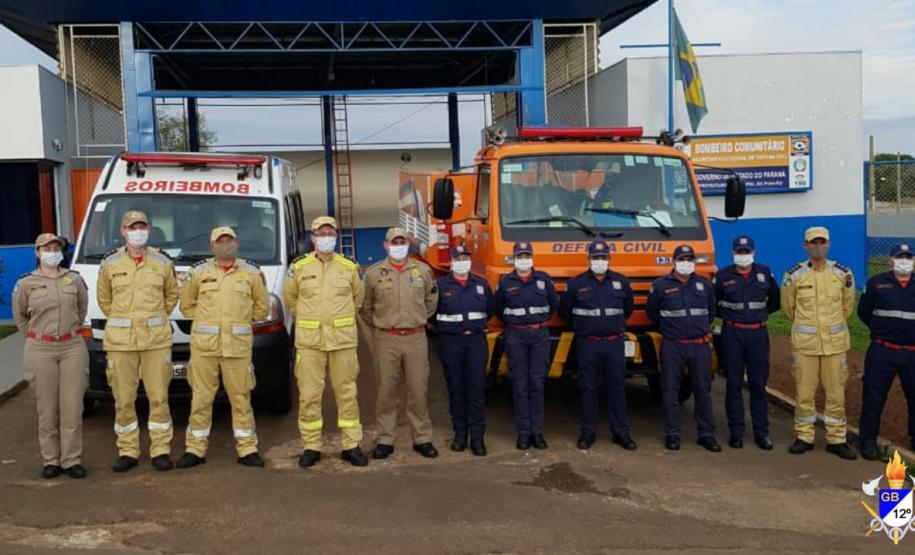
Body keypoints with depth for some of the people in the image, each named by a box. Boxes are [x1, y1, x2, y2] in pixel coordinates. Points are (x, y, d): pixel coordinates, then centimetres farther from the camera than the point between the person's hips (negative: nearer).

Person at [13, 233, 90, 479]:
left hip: (73, 348, 1)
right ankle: (50, 460, 13)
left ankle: (72, 460, 7)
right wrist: (35, 335, 11)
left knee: (72, 406, -1)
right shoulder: (26, 283, 2)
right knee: (47, 408, 3)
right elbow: (19, 316, 15)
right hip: (40, 350, -1)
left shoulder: (75, 279, 6)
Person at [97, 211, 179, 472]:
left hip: (157, 338, 0)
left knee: (159, 396, 1)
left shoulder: (163, 262, 4)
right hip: (120, 340, 0)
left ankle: (161, 450, 10)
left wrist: (156, 319, 10)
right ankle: (127, 451, 15)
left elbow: (172, 295, 14)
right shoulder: (110, 264, 3)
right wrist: (120, 321, 10)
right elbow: (104, 298, 14)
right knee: (123, 398, 4)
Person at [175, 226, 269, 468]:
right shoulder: (198, 272, 7)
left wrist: (239, 320, 8)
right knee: (200, 398, 4)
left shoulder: (252, 272, 8)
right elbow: (186, 305, 14)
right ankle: (195, 449, 14)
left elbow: (261, 306, 15)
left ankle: (247, 449, 11)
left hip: (238, 345, 0)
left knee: (241, 398, 3)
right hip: (203, 344, 0)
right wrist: (205, 320, 5)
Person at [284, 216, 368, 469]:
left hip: (343, 340, 1)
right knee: (309, 395, 2)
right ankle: (311, 447, 12)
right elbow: (290, 297, 16)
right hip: (309, 341, 0)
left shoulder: (349, 267, 4)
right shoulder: (299, 267, 2)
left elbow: (358, 296, 18)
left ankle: (351, 445, 13)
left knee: (347, 393, 4)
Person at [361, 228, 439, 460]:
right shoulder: (373, 273, 2)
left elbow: (431, 300, 18)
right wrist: (378, 327, 11)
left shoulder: (423, 270, 5)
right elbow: (365, 307, 12)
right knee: (386, 390, 3)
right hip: (386, 339, -1)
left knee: (419, 390, 4)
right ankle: (385, 440, 12)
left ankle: (422, 439, 14)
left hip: (416, 338, 1)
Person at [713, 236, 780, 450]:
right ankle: (736, 432, 10)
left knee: (759, 384, 5)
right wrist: (727, 315, 4)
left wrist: (761, 312, 9)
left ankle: (761, 432, 12)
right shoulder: (723, 276, 1)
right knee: (734, 384, 2)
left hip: (758, 334, 1)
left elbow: (775, 300, 16)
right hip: (732, 334, -1)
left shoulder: (765, 273, 6)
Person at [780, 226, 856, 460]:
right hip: (805, 343, -1)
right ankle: (804, 437, 17)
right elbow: (788, 307, 9)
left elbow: (847, 305, 13)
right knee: (804, 392, 4)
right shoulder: (794, 275, -4)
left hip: (835, 341, 1)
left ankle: (836, 440, 17)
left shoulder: (843, 273, 1)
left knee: (836, 392, 6)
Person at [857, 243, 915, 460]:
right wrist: (881, 329, 7)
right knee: (873, 397, 2)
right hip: (882, 352, -2)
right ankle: (868, 440, 13)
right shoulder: (876, 283, 1)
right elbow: (863, 312, 8)